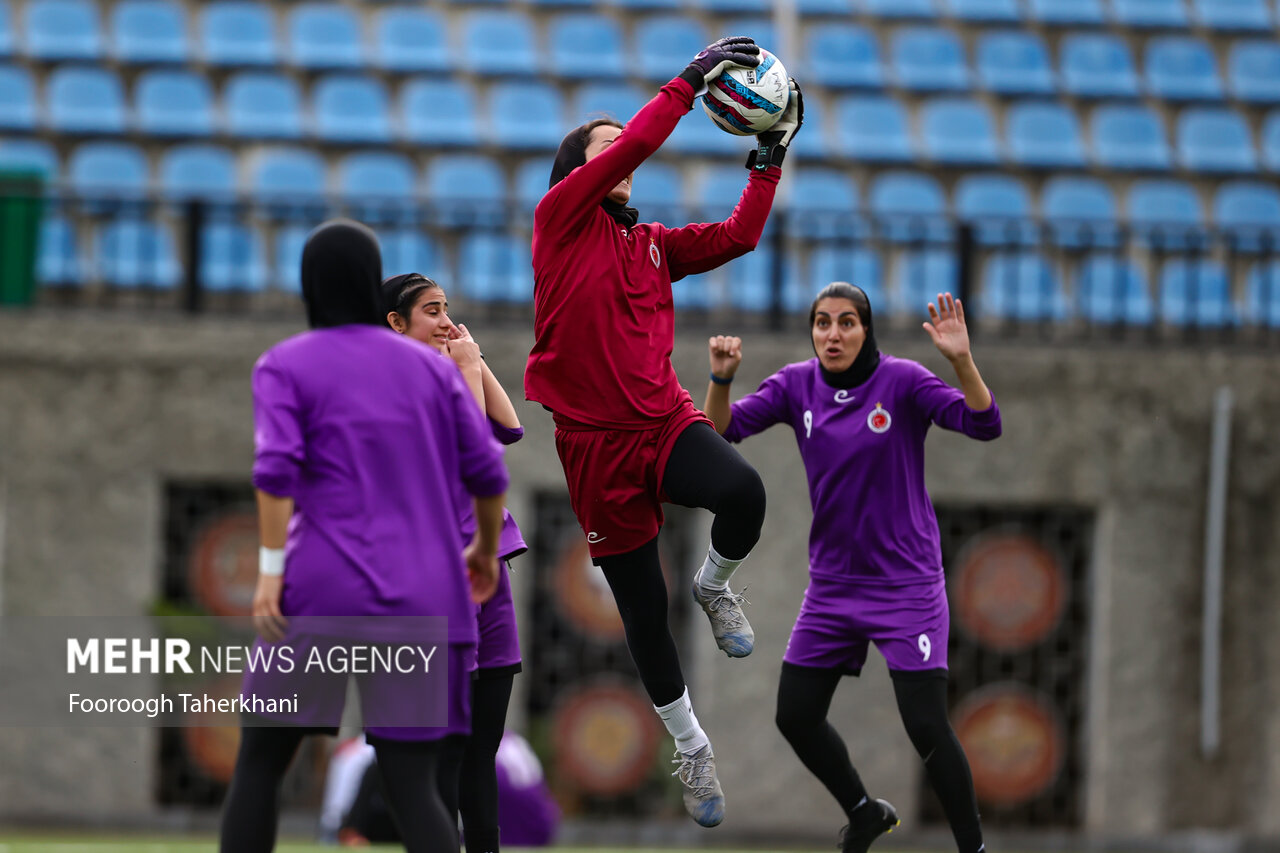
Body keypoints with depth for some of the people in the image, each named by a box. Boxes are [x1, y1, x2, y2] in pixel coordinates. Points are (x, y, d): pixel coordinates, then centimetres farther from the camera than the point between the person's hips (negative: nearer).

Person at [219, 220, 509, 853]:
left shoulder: (285, 367, 4)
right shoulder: (431, 368, 13)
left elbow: (277, 467, -12)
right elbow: (487, 472, 11)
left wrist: (271, 569, -13)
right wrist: (485, 548, 27)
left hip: (321, 587, -2)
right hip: (421, 597, 2)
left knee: (258, 764, 10)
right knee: (412, 787, -1)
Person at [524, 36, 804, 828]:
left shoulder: (653, 244, 15)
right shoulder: (560, 220, -1)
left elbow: (737, 237, 10)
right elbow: (634, 144, -13)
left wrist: (771, 159, 5)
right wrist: (690, 81, -13)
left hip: (666, 421, 3)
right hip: (596, 441, -3)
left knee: (743, 492, -30)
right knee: (643, 607, 3)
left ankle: (715, 584, 5)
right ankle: (690, 747, 25)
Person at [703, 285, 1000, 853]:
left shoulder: (902, 381, -12)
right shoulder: (797, 385, 0)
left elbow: (984, 425, -22)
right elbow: (724, 429, -5)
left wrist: (961, 361, -39)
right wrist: (721, 380, -24)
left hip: (906, 582, -5)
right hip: (833, 586, 5)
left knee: (926, 727, -13)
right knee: (795, 716, 9)